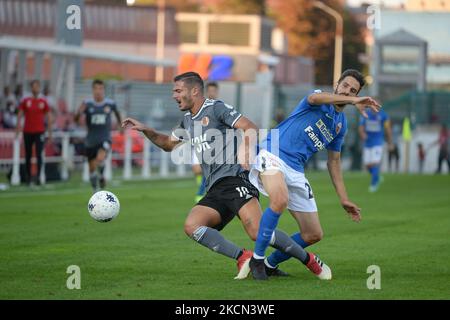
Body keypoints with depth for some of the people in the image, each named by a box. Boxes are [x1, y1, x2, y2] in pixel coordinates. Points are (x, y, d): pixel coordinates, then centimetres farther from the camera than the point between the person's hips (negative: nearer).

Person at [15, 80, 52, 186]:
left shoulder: (43, 102, 4)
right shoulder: (25, 101, 4)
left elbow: (49, 118, 8)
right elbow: (19, 116, 5)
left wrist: (50, 133, 6)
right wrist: (18, 130, -7)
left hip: (39, 132, -1)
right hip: (27, 132, 1)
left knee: (39, 155, -12)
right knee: (28, 156, 8)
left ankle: (38, 176, -13)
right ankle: (28, 176, 18)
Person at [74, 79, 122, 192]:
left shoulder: (110, 104, -4)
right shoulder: (87, 104, -7)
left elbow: (116, 112, 19)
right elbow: (76, 120, -12)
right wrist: (79, 112, -33)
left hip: (105, 139, -2)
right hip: (91, 140, 2)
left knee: (100, 158, -29)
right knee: (92, 167, 9)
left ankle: (102, 176, 2)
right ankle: (96, 193, 27)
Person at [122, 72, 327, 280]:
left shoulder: (216, 108, -1)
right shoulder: (188, 120, 23)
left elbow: (250, 128, -9)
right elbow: (168, 144, 40)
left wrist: (246, 152, -24)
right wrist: (145, 130, 26)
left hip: (234, 179, -8)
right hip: (214, 191, 8)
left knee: (258, 232, -24)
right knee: (191, 226, -20)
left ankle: (309, 261, -8)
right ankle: (242, 257, -20)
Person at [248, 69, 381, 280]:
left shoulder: (341, 124, 18)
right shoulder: (321, 101, -2)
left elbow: (333, 162, 26)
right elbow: (314, 98, -30)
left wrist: (344, 199, 21)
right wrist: (353, 102, -40)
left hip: (296, 172, 8)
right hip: (273, 156, -7)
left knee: (314, 234, 4)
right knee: (280, 201, -38)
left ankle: (271, 263, 25)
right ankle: (257, 259, -21)